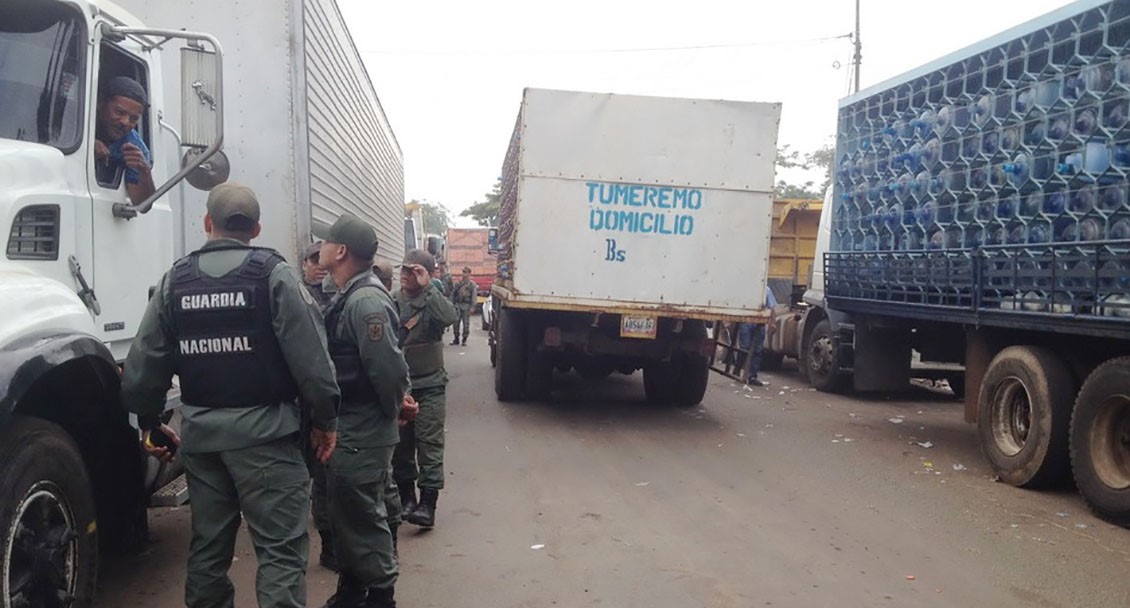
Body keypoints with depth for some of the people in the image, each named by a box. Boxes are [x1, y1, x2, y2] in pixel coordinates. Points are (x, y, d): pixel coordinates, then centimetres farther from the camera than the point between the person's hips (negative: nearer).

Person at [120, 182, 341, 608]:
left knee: (208, 544, 17)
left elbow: (144, 363, 8)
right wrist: (325, 418, -3)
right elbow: (309, 355, -13)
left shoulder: (175, 280, 7)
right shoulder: (273, 273, -7)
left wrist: (150, 423, 21)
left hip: (200, 433, 5)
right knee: (280, 547, -3)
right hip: (263, 430, -5)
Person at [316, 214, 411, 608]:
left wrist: (391, 412, -13)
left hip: (362, 434, -10)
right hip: (348, 429, 10)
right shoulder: (347, 297, 11)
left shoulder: (366, 301, -23)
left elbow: (388, 367, -27)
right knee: (346, 513, 20)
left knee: (363, 517, 2)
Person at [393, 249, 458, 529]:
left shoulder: (432, 299, -2)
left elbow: (450, 317, -25)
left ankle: (427, 504, -6)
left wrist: (426, 286, -23)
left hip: (430, 385, -3)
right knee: (401, 445, 11)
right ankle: (406, 498, 25)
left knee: (430, 445, -6)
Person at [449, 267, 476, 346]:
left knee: (466, 324, 0)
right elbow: (453, 294, 14)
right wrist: (452, 303, 6)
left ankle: (464, 340, 9)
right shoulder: (458, 283, 11)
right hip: (457, 305, 3)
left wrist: (472, 307, -12)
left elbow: (474, 296, -4)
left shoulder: (472, 284, 1)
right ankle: (456, 339, 14)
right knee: (456, 323, 3)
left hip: (466, 306, -3)